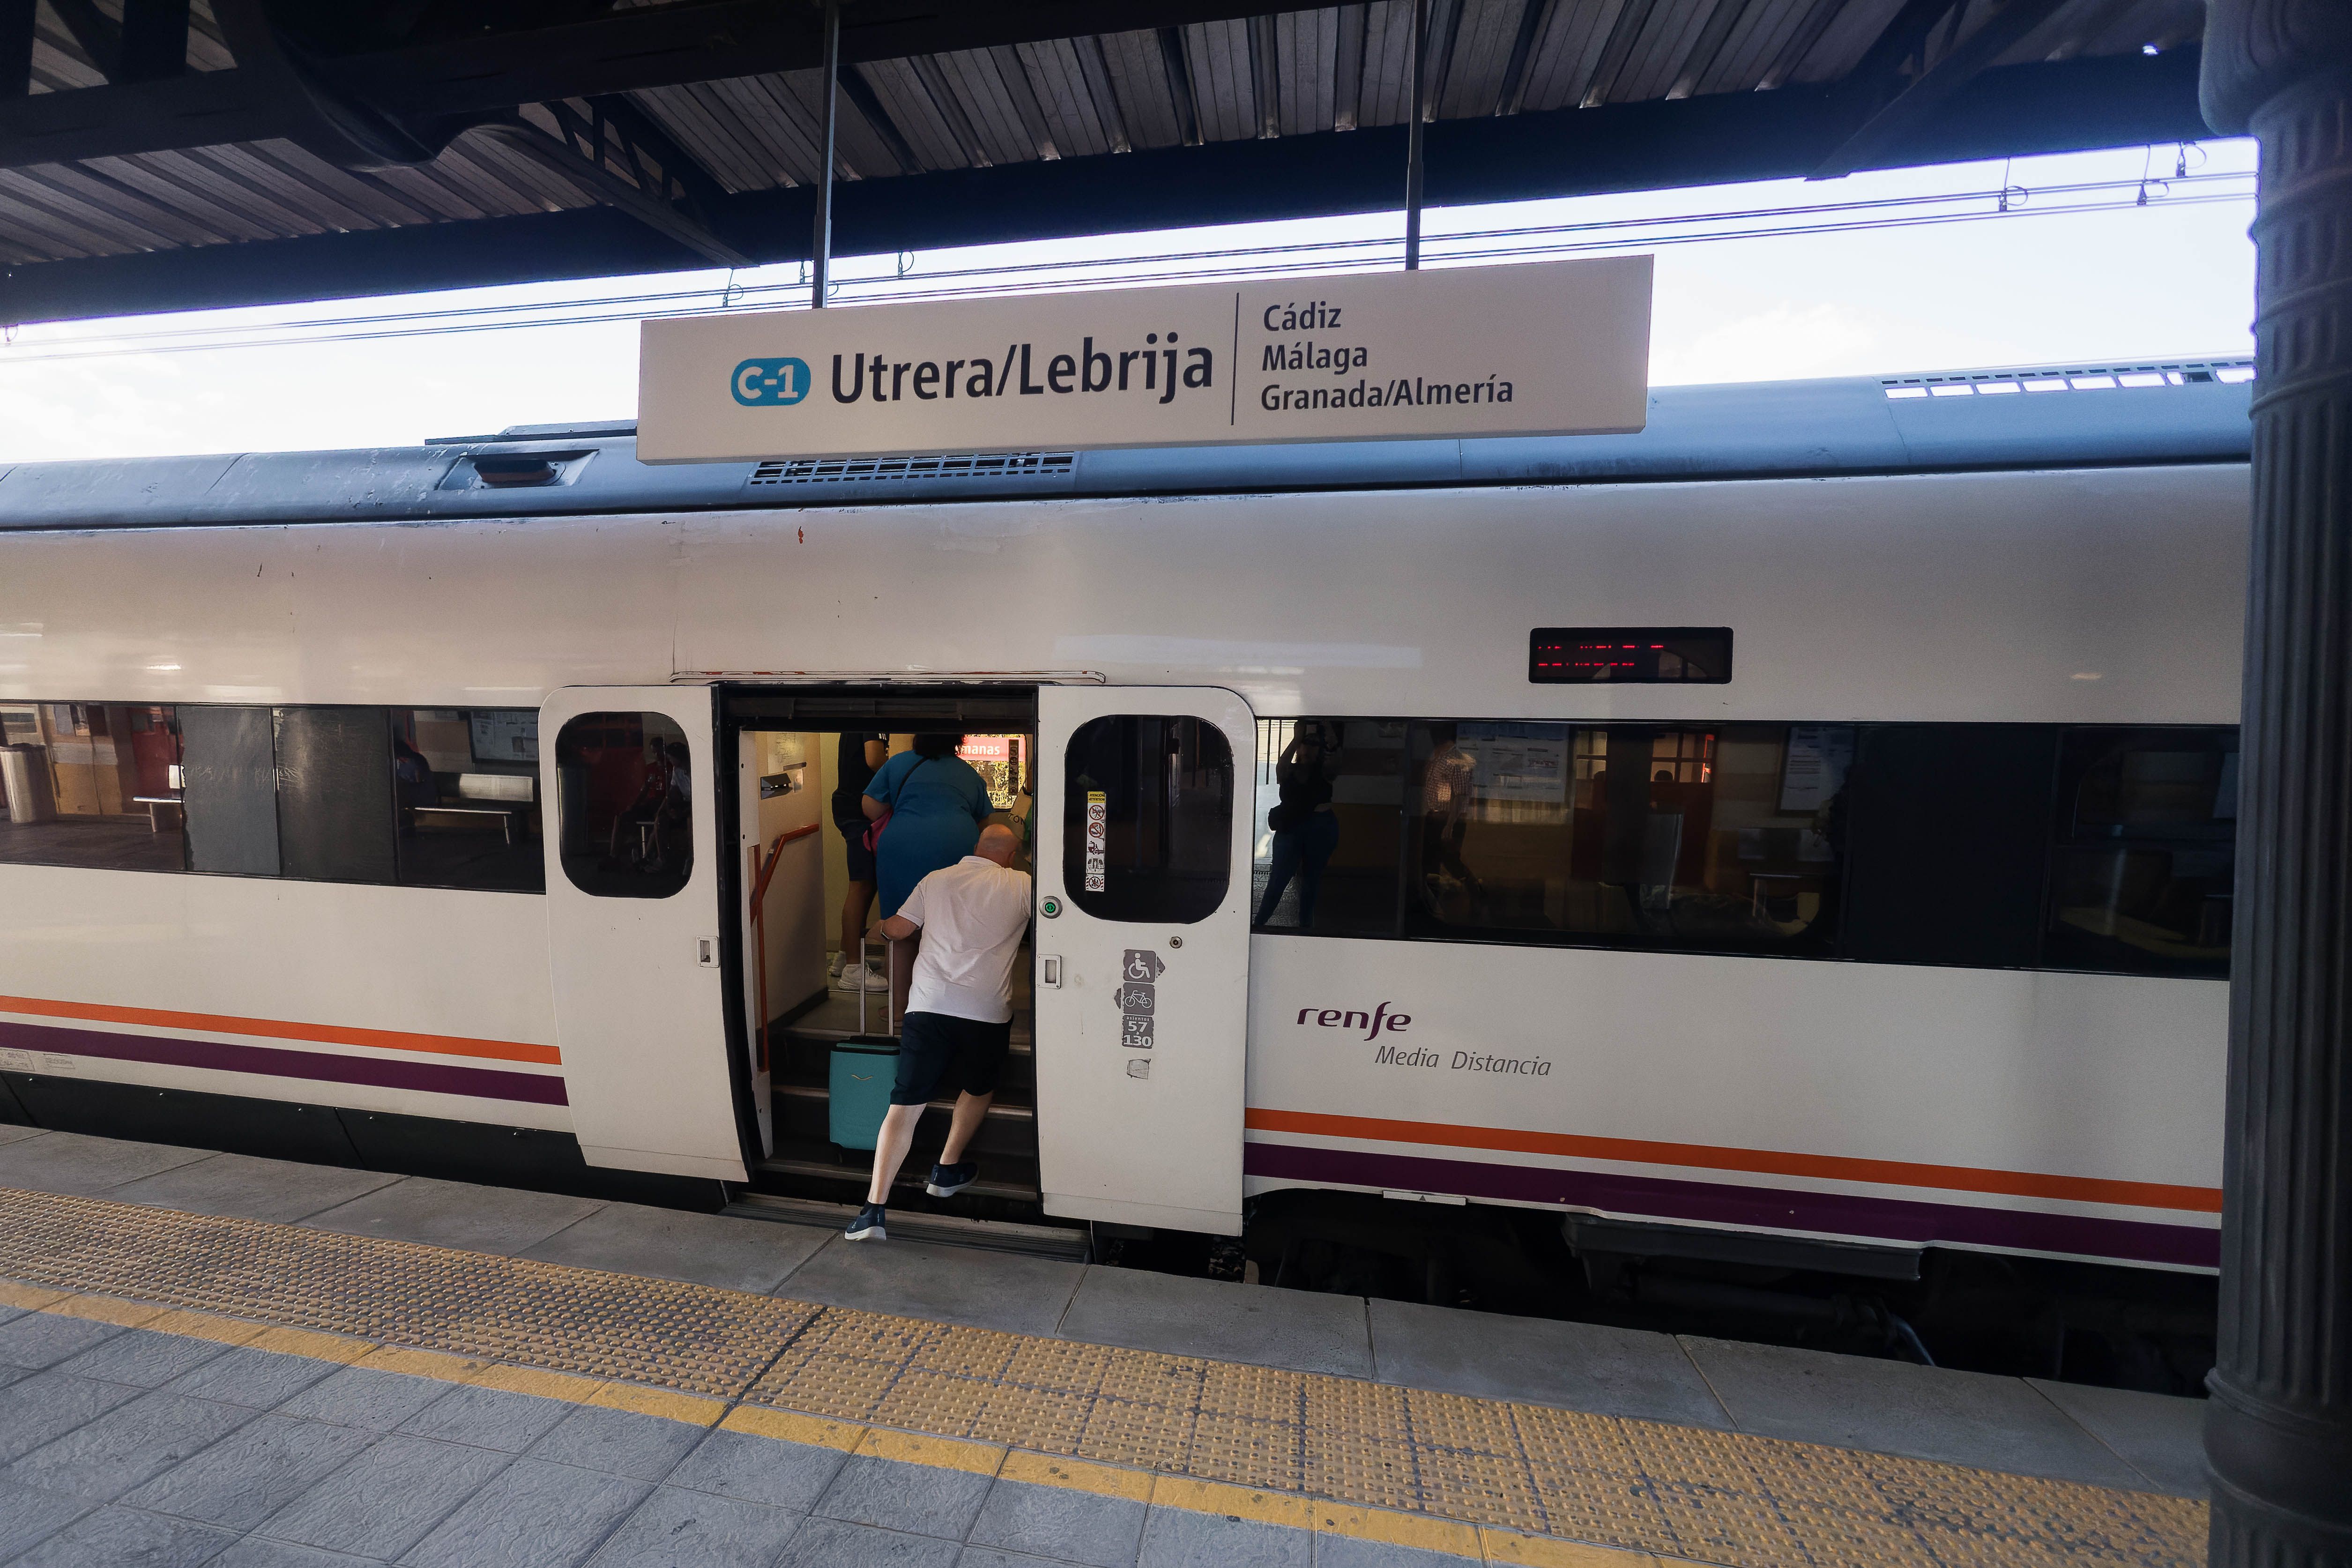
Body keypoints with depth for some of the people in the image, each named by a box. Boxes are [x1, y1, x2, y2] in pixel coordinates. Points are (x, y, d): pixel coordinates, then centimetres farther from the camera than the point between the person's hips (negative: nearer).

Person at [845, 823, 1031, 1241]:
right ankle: (947, 1170, 35)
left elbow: (897, 929, 16)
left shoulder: (936, 880, 13)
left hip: (928, 1005, 2)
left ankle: (875, 1207, 0)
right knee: (980, 1089, 26)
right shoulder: (1021, 885, 5)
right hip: (987, 1012, -1)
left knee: (905, 1105, 5)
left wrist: (880, 924, 38)